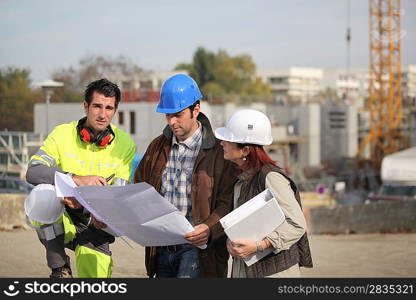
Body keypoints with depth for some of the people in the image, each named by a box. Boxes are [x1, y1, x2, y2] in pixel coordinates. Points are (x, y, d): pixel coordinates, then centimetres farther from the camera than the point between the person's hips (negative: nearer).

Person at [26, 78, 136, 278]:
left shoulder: (125, 144, -5)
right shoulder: (62, 134, -8)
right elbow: (32, 172, -21)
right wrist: (77, 179, -36)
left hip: (95, 226, 1)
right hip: (60, 223, 0)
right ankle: (59, 268, -19)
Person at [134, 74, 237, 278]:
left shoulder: (218, 151, -5)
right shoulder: (157, 147, 14)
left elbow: (227, 203, -9)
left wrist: (209, 228, -27)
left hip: (197, 247, -6)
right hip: (162, 248, 6)